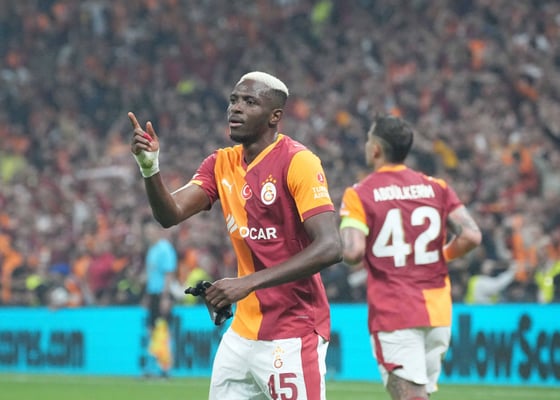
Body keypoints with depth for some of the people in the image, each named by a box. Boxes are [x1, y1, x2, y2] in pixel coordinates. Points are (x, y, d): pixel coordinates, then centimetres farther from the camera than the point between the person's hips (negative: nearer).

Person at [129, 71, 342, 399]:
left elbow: (330, 247, -23)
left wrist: (249, 283, -27)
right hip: (243, 332, 7)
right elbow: (171, 214, -1)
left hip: (293, 335, -7)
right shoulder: (222, 164, 9)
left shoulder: (298, 162, -13)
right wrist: (150, 168, -20)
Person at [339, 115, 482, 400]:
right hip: (438, 312, 5)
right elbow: (471, 236, -4)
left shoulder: (359, 194, -5)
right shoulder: (437, 188, 7)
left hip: (393, 314, -5)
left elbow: (353, 253, -18)